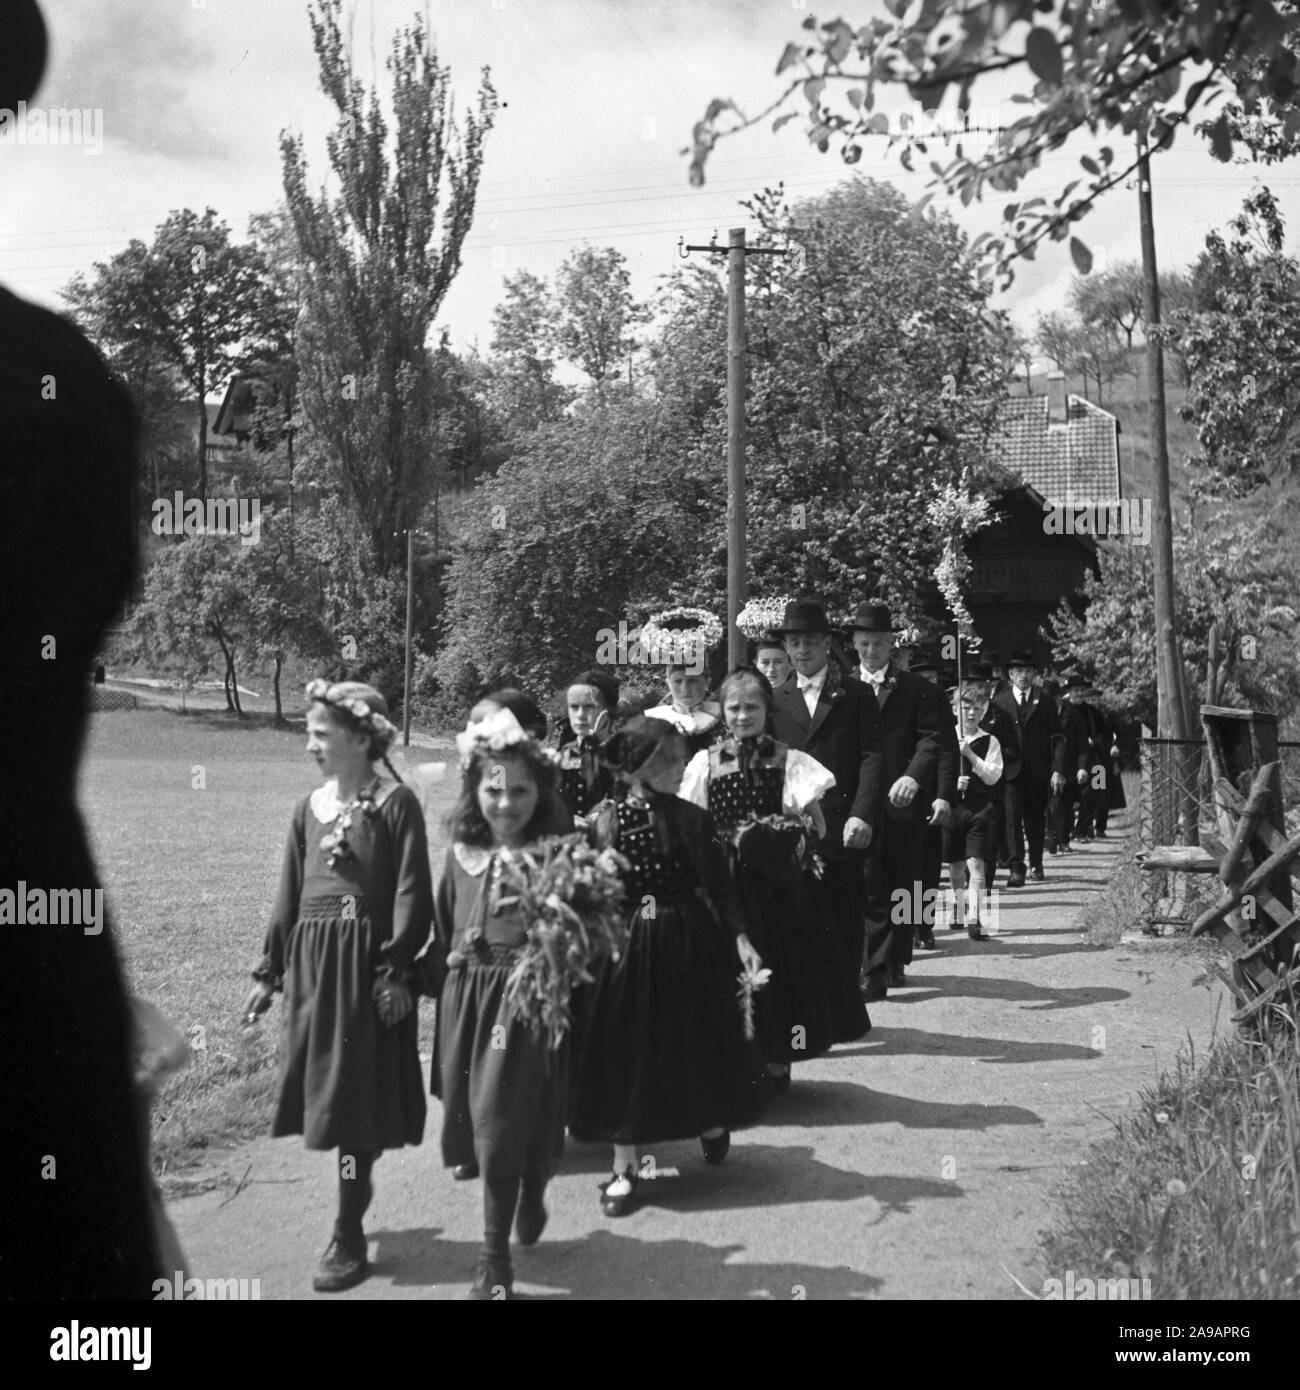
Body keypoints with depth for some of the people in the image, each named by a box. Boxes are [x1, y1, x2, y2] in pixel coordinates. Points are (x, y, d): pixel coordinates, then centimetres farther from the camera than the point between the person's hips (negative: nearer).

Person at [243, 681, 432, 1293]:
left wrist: (396, 972, -15)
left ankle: (348, 1238, 9)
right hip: (312, 960, 6)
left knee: (354, 1102, -1)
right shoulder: (309, 807, 9)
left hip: (365, 962, -6)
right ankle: (350, 1216, 28)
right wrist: (270, 972, 14)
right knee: (324, 1097, 10)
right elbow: (289, 896, 14)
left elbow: (411, 896, -11)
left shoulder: (394, 804, -9)